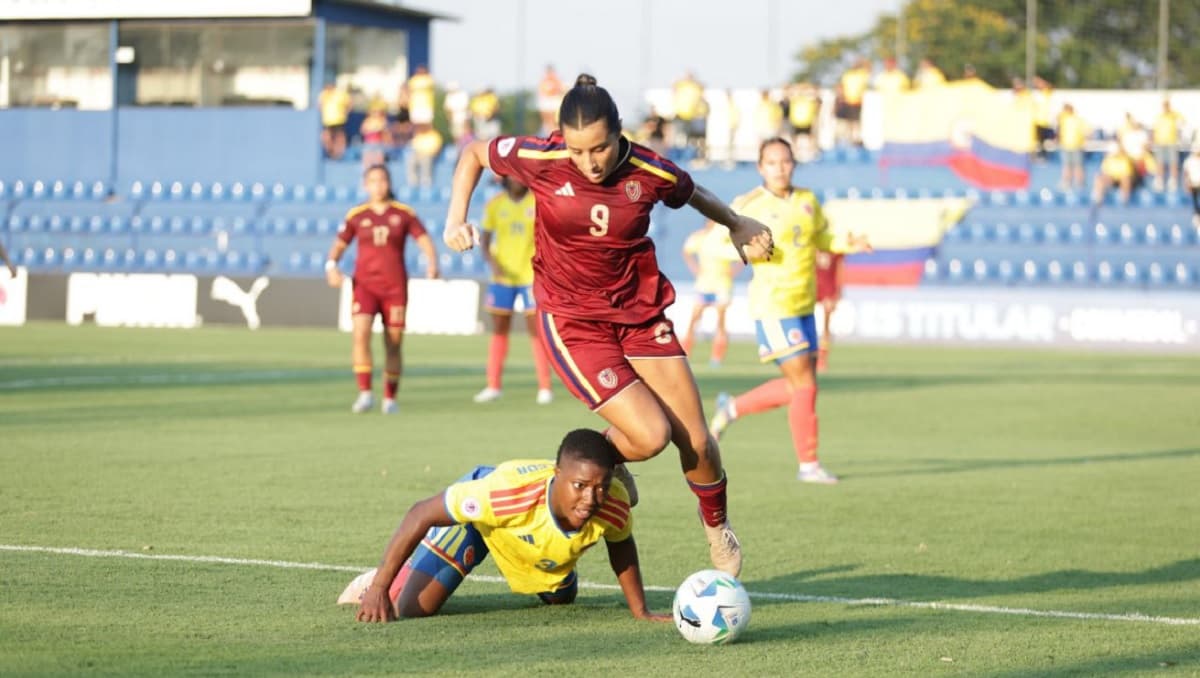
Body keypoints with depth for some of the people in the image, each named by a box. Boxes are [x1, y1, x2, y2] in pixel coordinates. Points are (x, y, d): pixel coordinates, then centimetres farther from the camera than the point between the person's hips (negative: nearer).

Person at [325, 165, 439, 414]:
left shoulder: (404, 213, 3)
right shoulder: (356, 215, 4)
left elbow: (425, 241, 0)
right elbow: (338, 246, 8)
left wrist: (432, 263, -19)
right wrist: (331, 266, -12)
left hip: (395, 287, 0)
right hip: (365, 284, 0)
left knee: (393, 344, 3)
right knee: (361, 333, -21)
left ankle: (390, 398, 17)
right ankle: (365, 393, -19)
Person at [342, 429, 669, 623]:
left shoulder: (614, 506, -38)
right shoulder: (508, 491, -49)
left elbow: (622, 547, -10)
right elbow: (421, 514, -38)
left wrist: (640, 611, -7)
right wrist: (378, 588, -36)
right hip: (477, 511, -4)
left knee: (561, 598, 27)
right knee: (413, 607, -13)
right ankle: (377, 582, 21)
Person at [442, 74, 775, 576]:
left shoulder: (650, 172, -13)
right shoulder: (540, 160, -18)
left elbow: (692, 194, 12)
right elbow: (474, 153, 1)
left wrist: (738, 225, 17)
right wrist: (456, 219, -7)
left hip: (640, 313, 3)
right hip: (571, 321, -2)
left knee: (697, 442, 3)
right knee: (650, 435, -18)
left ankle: (716, 525, 33)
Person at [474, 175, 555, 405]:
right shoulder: (495, 205, 3)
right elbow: (484, 240, 6)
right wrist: (492, 262, -13)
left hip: (532, 275, -3)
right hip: (502, 276, 3)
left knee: (537, 330, -5)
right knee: (499, 330, 7)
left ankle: (545, 388, -1)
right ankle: (493, 386, 14)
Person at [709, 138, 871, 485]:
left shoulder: (807, 201, 9)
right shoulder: (749, 206, -7)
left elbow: (823, 238, 21)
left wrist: (845, 245, 0)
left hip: (803, 306, 7)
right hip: (773, 305, -7)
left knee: (798, 387, 10)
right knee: (805, 386, -8)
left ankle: (733, 407, 30)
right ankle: (808, 465, 2)